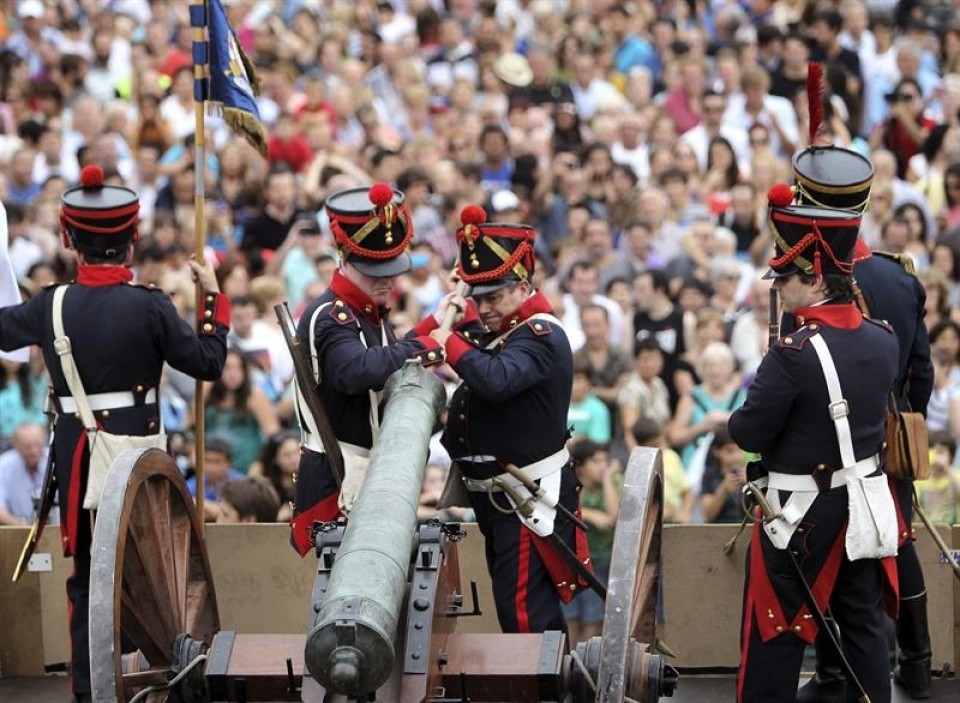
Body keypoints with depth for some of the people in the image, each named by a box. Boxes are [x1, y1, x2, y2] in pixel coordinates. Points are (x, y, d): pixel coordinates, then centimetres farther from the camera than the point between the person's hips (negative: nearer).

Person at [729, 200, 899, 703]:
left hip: (801, 513, -6)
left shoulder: (793, 356, -24)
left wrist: (738, 418, 5)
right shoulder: (883, 341, -2)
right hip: (866, 504, 6)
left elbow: (749, 435, -16)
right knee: (863, 623, 14)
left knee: (776, 631, 3)